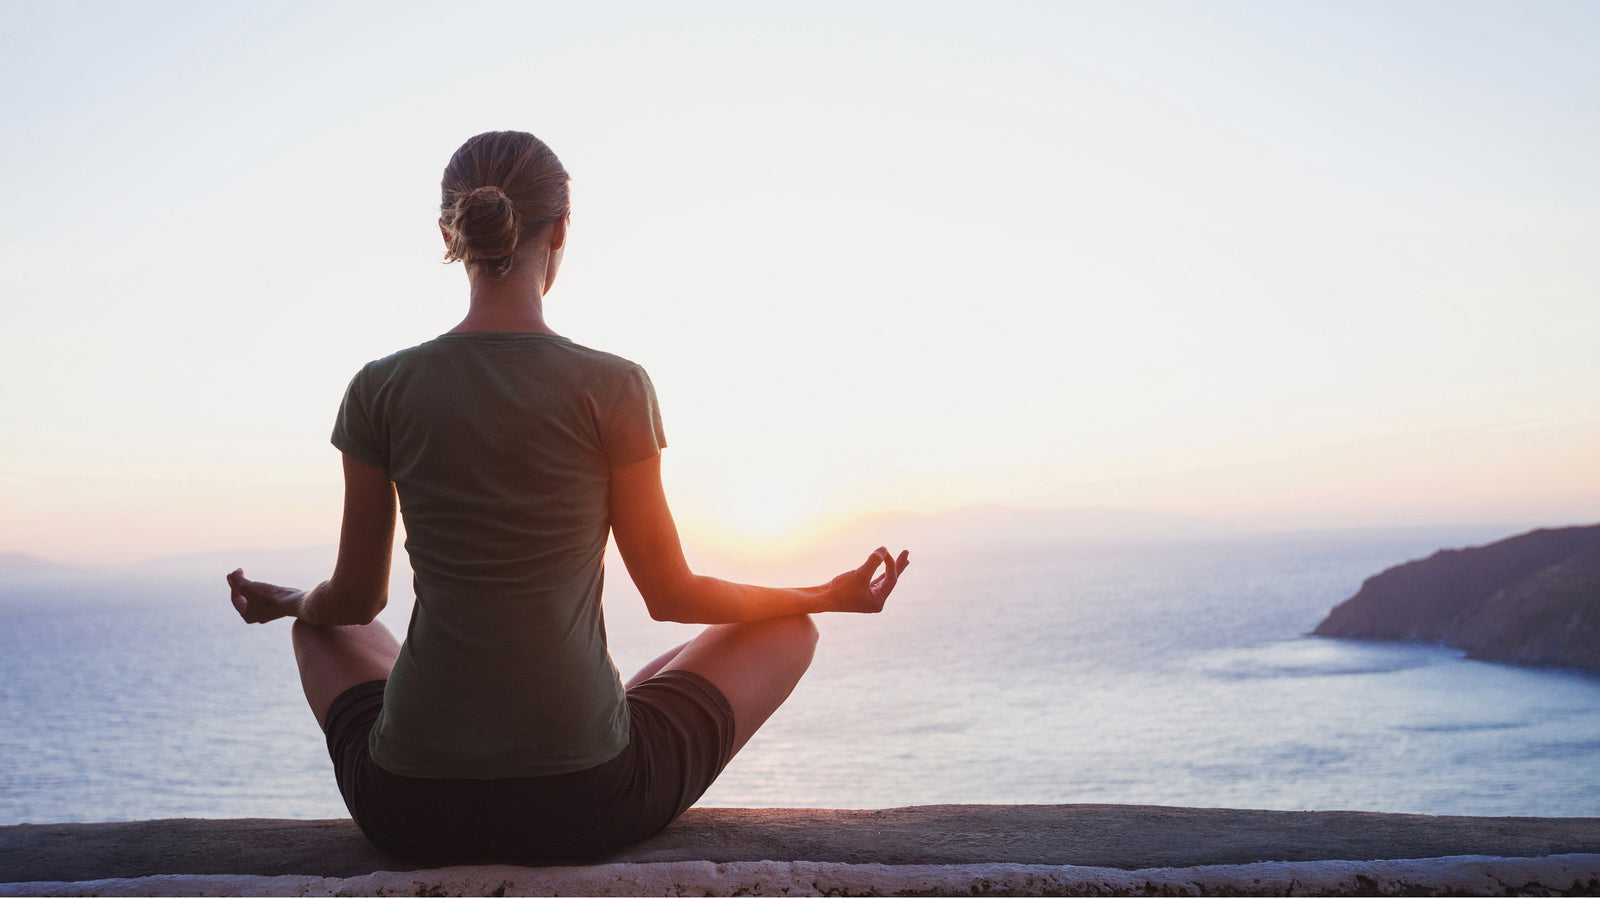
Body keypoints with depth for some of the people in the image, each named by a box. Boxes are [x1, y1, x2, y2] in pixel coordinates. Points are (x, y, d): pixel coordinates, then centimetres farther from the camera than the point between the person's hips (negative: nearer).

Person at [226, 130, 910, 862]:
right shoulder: (614, 388, -10)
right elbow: (670, 595, 0)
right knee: (789, 626, 20)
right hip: (585, 803, -3)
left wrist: (286, 602, 34)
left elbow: (356, 598, 9)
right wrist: (833, 595, 16)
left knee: (321, 625, 35)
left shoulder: (380, 390, -3)